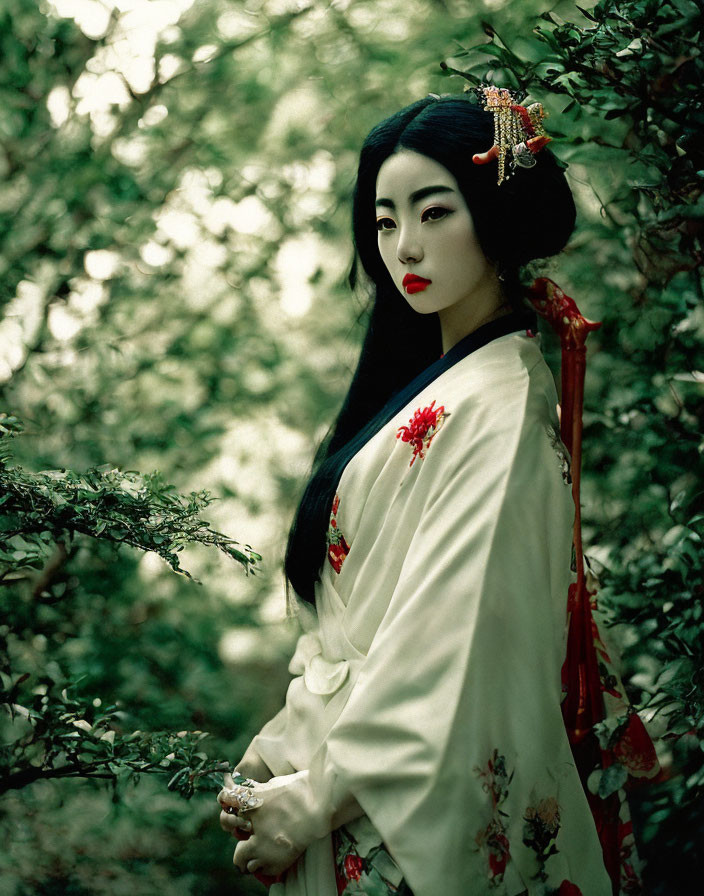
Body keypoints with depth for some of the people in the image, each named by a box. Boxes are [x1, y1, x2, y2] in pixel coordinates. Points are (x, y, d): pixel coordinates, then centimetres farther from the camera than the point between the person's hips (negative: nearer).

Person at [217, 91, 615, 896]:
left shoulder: (498, 406, -17)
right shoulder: (436, 383, 10)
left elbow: (454, 634, -23)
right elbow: (348, 620, 10)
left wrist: (319, 794, -19)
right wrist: (274, 760, 4)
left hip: (404, 815, -8)